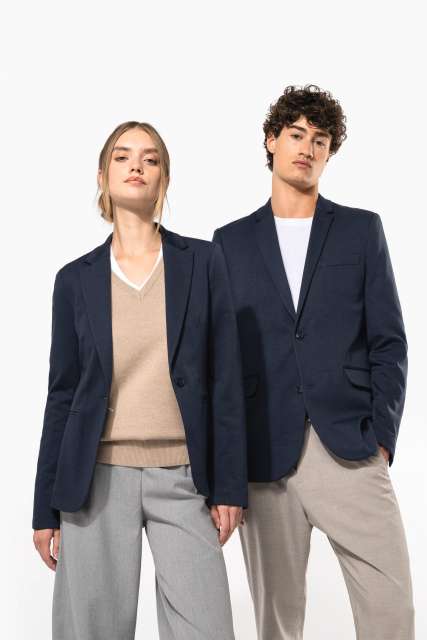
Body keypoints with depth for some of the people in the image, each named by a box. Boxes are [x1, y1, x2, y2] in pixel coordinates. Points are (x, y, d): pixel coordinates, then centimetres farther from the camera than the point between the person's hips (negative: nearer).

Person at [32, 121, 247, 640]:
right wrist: (45, 507, 6)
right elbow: (62, 392, 7)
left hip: (183, 479, 0)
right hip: (98, 478, 1)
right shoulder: (76, 279, 6)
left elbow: (225, 378, 3)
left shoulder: (202, 261, 4)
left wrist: (229, 485, -2)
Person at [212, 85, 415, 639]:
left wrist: (381, 437, -4)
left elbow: (388, 342, 6)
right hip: (264, 455, 1)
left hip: (349, 449, -1)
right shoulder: (232, 241, 13)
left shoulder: (362, 229, 10)